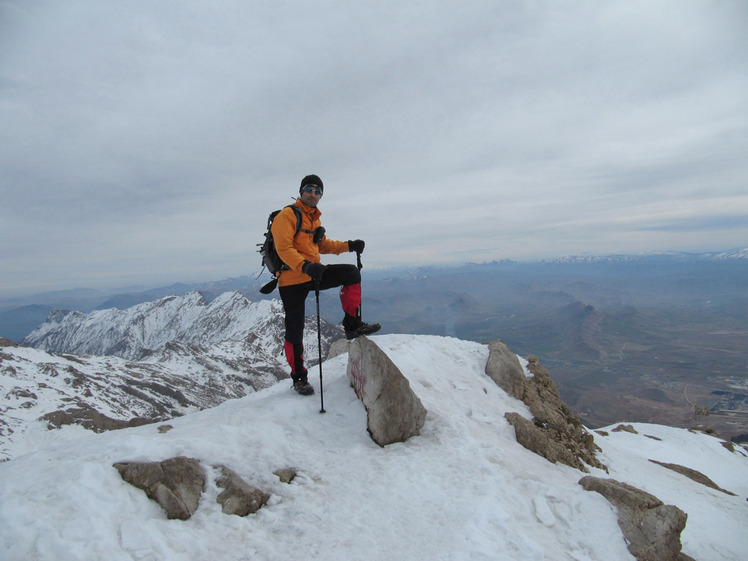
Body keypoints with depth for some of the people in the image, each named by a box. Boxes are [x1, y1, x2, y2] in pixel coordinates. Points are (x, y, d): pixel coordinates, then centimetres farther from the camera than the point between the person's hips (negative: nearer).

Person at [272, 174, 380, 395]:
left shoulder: (315, 218, 14)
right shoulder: (288, 215, -10)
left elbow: (322, 244, 25)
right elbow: (284, 248, -21)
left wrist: (349, 246, 13)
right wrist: (305, 266, -36)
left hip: (313, 273, 7)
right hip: (292, 279, -7)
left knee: (351, 272, -7)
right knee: (295, 330, -1)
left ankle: (352, 324, -3)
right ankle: (299, 376, 16)